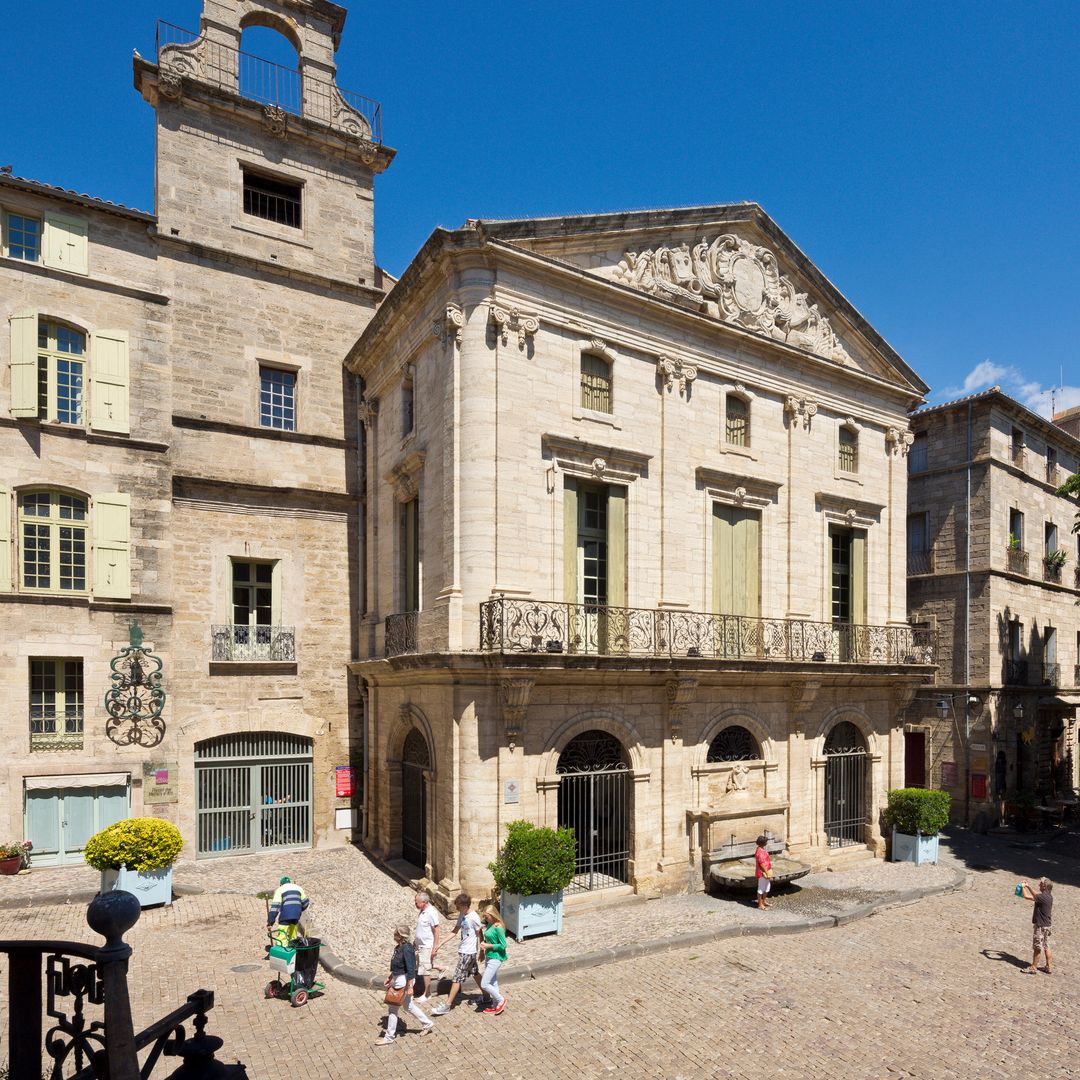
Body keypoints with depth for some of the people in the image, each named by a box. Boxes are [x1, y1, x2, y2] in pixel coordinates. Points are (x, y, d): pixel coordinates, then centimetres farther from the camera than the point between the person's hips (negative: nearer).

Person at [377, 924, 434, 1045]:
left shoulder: (406, 949, -25)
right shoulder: (399, 947, 4)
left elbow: (411, 969, -24)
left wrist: (409, 987, -22)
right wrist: (390, 979, 20)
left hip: (404, 980, -10)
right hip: (398, 979, 10)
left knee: (393, 1008, 3)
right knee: (408, 1005, 20)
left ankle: (389, 1037, 18)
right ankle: (427, 1024, 33)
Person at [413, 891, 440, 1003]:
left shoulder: (431, 913, -23)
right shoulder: (422, 911, 4)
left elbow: (436, 931, -20)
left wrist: (434, 948, -19)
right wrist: (415, 940, 20)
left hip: (427, 946, -9)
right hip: (419, 945, 9)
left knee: (425, 970, -1)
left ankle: (426, 994, 15)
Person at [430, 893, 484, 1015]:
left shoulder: (474, 918, -23)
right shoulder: (461, 915, 2)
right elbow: (455, 931, 9)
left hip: (468, 953, -8)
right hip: (462, 950, 8)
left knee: (457, 978, -3)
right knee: (475, 973, 20)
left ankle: (447, 1005, 4)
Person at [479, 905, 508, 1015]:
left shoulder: (498, 928, -23)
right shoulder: (489, 925, 3)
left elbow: (503, 945, -20)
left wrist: (489, 946, -18)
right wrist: (484, 943, -3)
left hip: (496, 958, -9)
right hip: (489, 956, 9)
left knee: (484, 984, -5)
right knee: (492, 983, 18)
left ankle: (501, 1000, 12)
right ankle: (495, 1006, 32)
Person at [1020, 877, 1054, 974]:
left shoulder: (1043, 897, -24)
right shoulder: (1049, 896, 4)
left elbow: (1026, 896, -25)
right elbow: (1036, 895, 23)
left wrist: (1023, 887, -9)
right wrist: (1028, 886, 20)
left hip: (1040, 926, -9)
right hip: (1046, 925, 9)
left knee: (1037, 948, 2)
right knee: (1046, 947, 16)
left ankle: (1033, 967, 11)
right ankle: (1049, 967, 23)